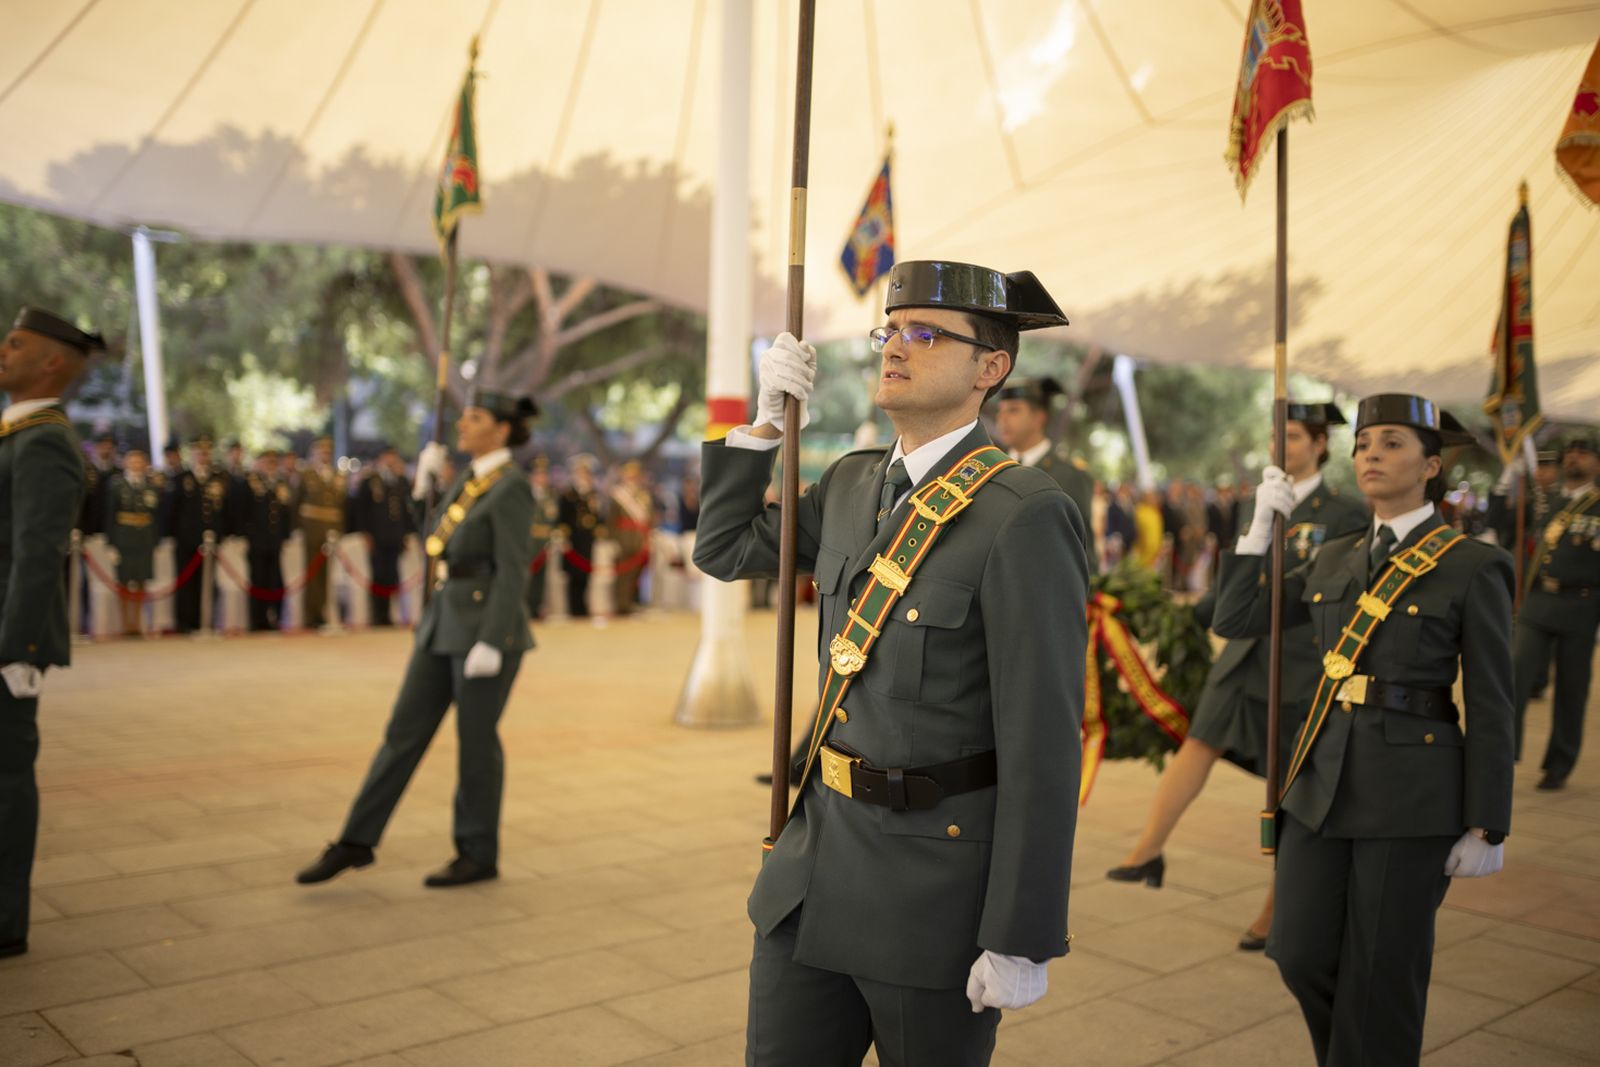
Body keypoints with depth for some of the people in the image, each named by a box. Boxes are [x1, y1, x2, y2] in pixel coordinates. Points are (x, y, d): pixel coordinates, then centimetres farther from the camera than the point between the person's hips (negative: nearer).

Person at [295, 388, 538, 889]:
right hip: (445, 621, 8)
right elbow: (437, 543, 21)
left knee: (475, 738, 1)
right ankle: (357, 841, 16)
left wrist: (490, 643, -21)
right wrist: (424, 481, 16)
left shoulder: (512, 486, -12)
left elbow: (513, 571, -17)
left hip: (488, 626, -8)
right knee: (405, 731, 8)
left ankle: (479, 854, 16)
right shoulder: (469, 480, 15)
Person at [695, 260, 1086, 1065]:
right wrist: (767, 422, 6)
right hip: (817, 863, 7)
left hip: (939, 887, -6)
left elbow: (1044, 744, -18)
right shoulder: (854, 483, 6)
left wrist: (1022, 940, -16)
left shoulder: (1024, 516, -18)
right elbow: (725, 552, 18)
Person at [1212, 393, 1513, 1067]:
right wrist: (1262, 522, 2)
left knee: (1378, 975, 2)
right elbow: (1233, 622, 9)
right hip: (1324, 781, 5)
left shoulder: (1473, 567, -5)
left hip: (1413, 790, -5)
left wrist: (1486, 830, -8)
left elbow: (1490, 709, -6)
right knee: (1301, 954, 5)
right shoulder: (1336, 561, 11)